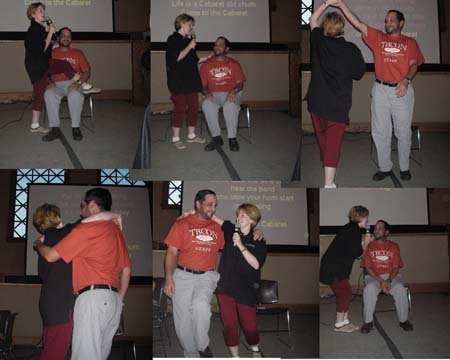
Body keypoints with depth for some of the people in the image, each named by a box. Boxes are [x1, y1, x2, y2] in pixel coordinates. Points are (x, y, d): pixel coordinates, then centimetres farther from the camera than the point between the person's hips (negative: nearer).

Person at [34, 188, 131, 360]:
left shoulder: (86, 229, -4)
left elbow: (51, 255, 0)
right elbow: (126, 269, 20)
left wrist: (38, 244, 21)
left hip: (93, 297, -8)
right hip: (113, 299, 8)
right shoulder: (117, 231, 19)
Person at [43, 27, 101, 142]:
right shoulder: (52, 53, 12)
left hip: (73, 84, 0)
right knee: (49, 94, -34)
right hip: (57, 85, 1)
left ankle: (76, 128, -29)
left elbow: (87, 71, 8)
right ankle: (55, 129, -32)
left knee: (75, 95, -37)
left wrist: (79, 83, -11)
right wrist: (49, 82, -15)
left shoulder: (77, 53, 14)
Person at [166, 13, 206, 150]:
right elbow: (176, 58, -17)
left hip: (191, 80, 8)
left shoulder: (189, 40, 18)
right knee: (180, 109, -7)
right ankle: (175, 138, 1)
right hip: (179, 81, -8)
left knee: (194, 107, 8)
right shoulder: (173, 39, -5)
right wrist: (189, 47, -14)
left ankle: (191, 135, 18)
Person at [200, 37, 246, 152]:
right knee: (207, 104, -34)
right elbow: (202, 84, 9)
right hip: (213, 94, 1)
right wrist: (206, 92, -14)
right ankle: (216, 138, -25)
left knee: (230, 106, -37)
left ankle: (232, 138, -25)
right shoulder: (206, 64, 10)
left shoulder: (234, 64, 8)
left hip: (230, 94, -1)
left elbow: (240, 83, 4)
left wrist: (234, 91, -18)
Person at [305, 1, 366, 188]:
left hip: (317, 101, 3)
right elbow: (359, 73, 2)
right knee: (333, 142, -3)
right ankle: (329, 183, -8)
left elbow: (313, 20, 14)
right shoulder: (351, 49, -10)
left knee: (322, 137, 21)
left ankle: (327, 169, 39)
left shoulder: (319, 42, -3)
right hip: (338, 103, -3)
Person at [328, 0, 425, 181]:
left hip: (402, 90, -2)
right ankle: (385, 168, 15)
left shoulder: (410, 42, 8)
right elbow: (358, 24, 2)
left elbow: (414, 64, -2)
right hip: (380, 90, 2)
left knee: (403, 132, 4)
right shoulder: (378, 37, 10)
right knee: (380, 132, 4)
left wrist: (406, 80, -21)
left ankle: (404, 168, 17)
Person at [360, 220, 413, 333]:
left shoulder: (393, 246, 7)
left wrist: (389, 280, -18)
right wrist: (381, 281, -17)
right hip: (374, 276, -1)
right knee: (369, 289, -35)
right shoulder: (369, 246, 3)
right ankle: (368, 322, -23)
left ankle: (403, 320, -12)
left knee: (400, 289, -31)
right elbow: (368, 267, -3)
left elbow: (396, 267, 2)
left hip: (391, 276, 1)